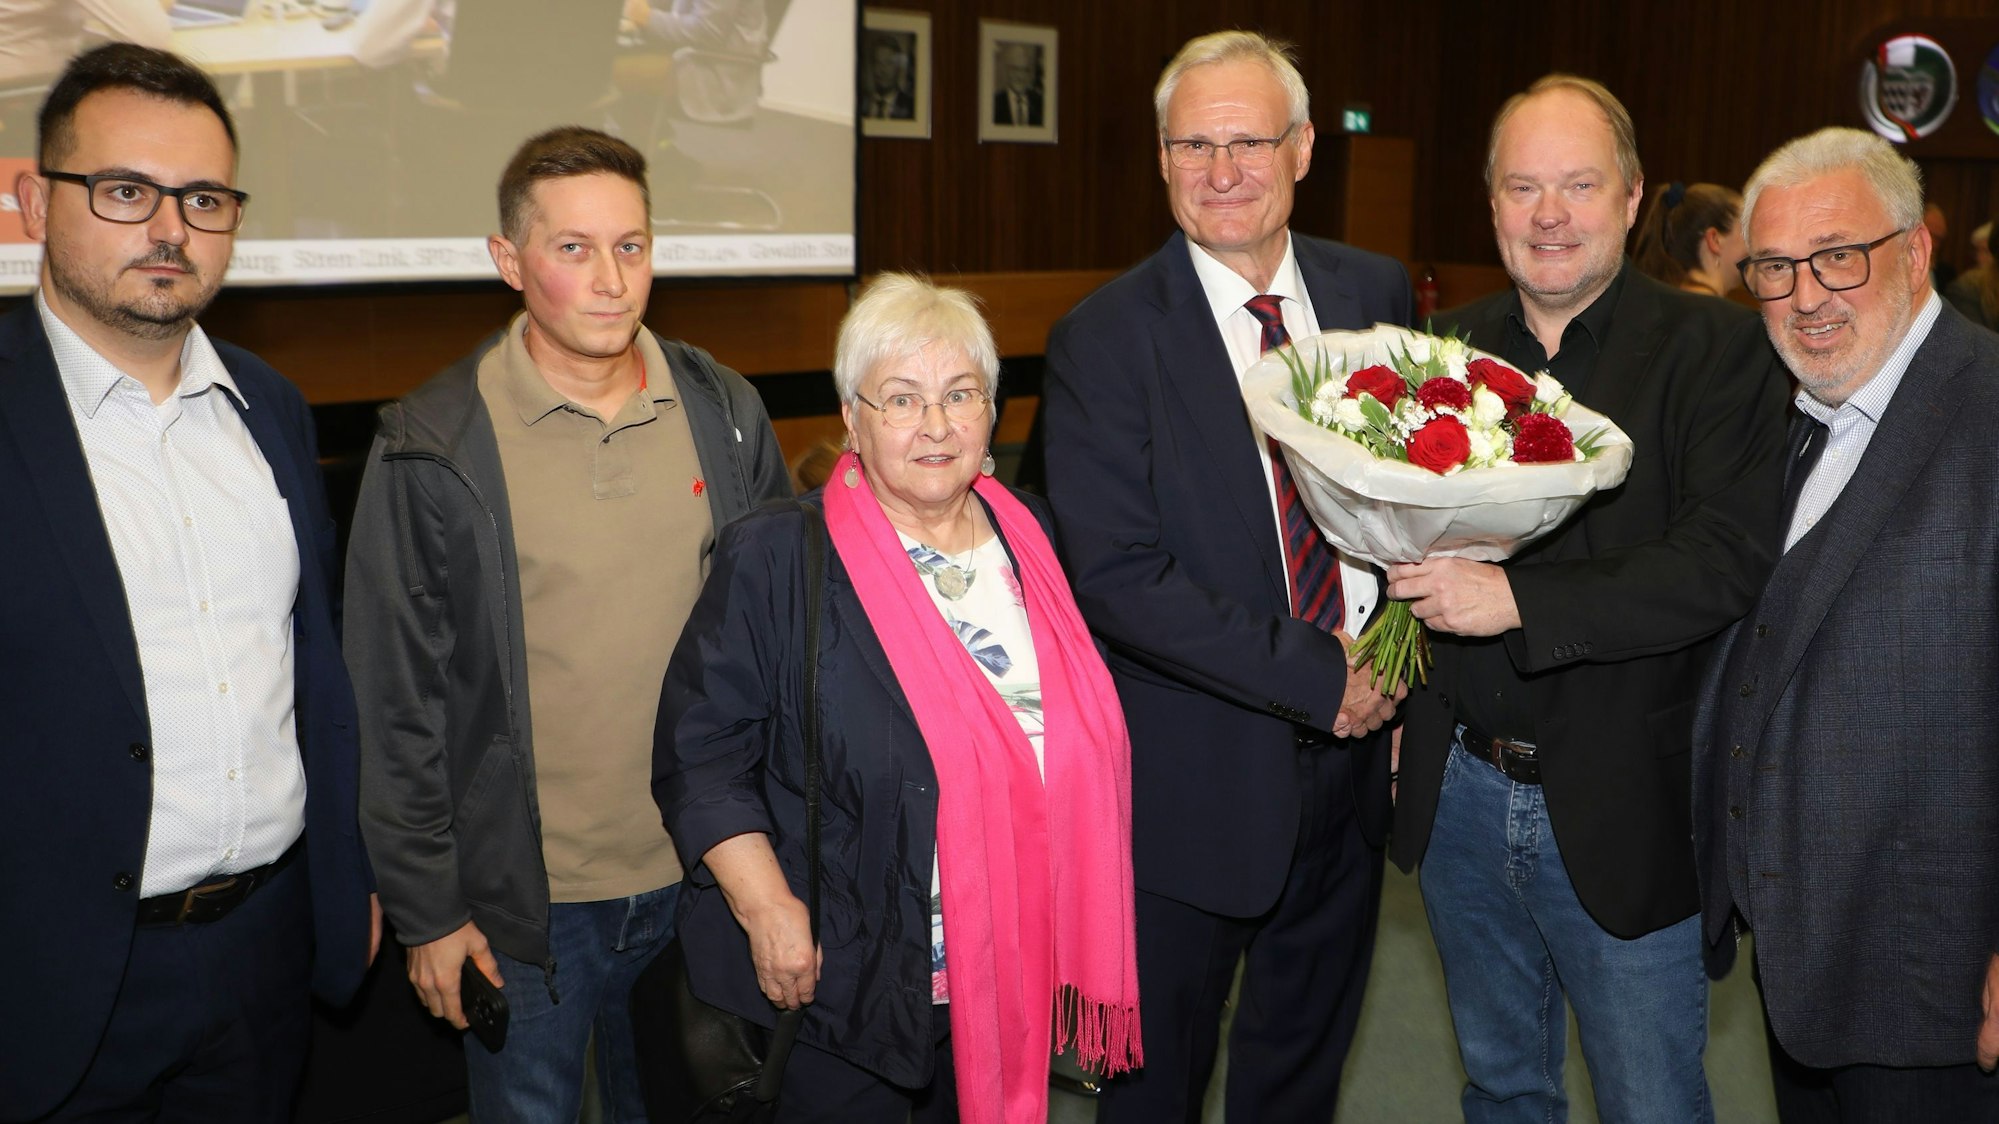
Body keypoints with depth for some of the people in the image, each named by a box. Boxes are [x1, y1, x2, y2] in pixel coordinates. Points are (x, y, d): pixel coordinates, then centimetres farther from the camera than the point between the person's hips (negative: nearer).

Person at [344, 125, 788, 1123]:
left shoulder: (726, 417, 1)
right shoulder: (432, 449, -10)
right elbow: (394, 701, -6)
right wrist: (425, 910, -5)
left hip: (700, 881, 3)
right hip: (523, 901, -3)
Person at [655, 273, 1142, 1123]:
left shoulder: (1030, 538, 5)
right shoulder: (776, 560, -12)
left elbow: (1085, 740, 13)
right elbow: (700, 755, -11)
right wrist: (766, 909, -19)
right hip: (846, 979, -4)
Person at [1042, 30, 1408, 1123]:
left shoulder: (1374, 293, 1)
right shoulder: (1104, 338, -13)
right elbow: (1118, 577, -19)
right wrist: (1318, 678, -20)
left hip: (1349, 758, 4)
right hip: (1194, 778, -4)